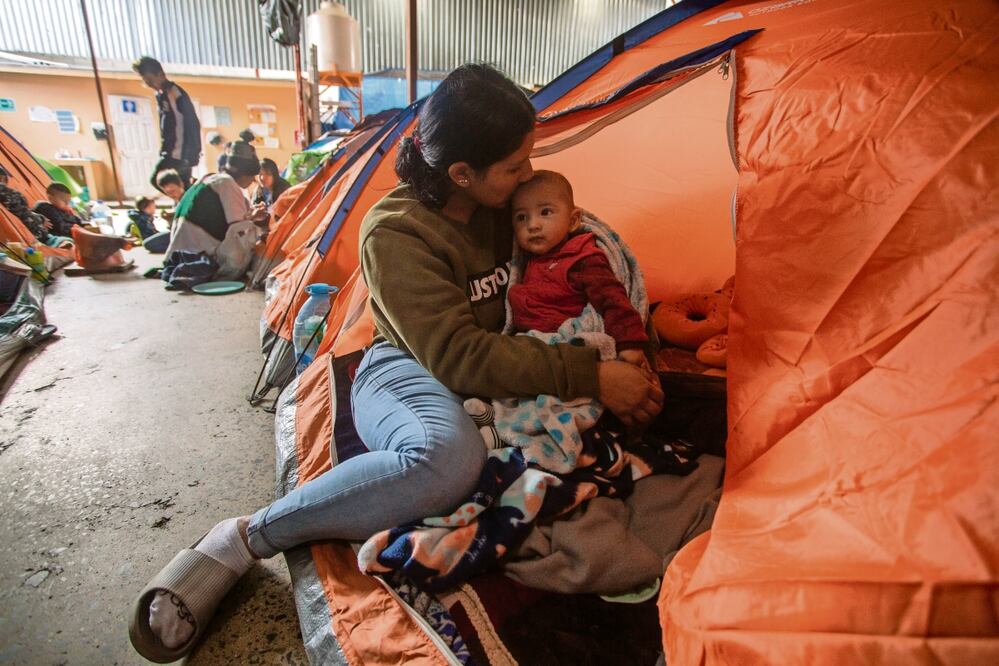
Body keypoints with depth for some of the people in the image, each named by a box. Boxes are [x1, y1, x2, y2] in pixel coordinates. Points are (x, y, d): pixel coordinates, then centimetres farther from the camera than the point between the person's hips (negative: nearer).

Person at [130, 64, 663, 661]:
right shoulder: (395, 233, -20)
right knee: (446, 457, -42)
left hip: (499, 375, 7)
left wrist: (624, 358, 0)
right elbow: (456, 355, -27)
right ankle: (246, 541, -21)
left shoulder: (507, 204, 0)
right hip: (408, 373, -7)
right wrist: (588, 375, -28)